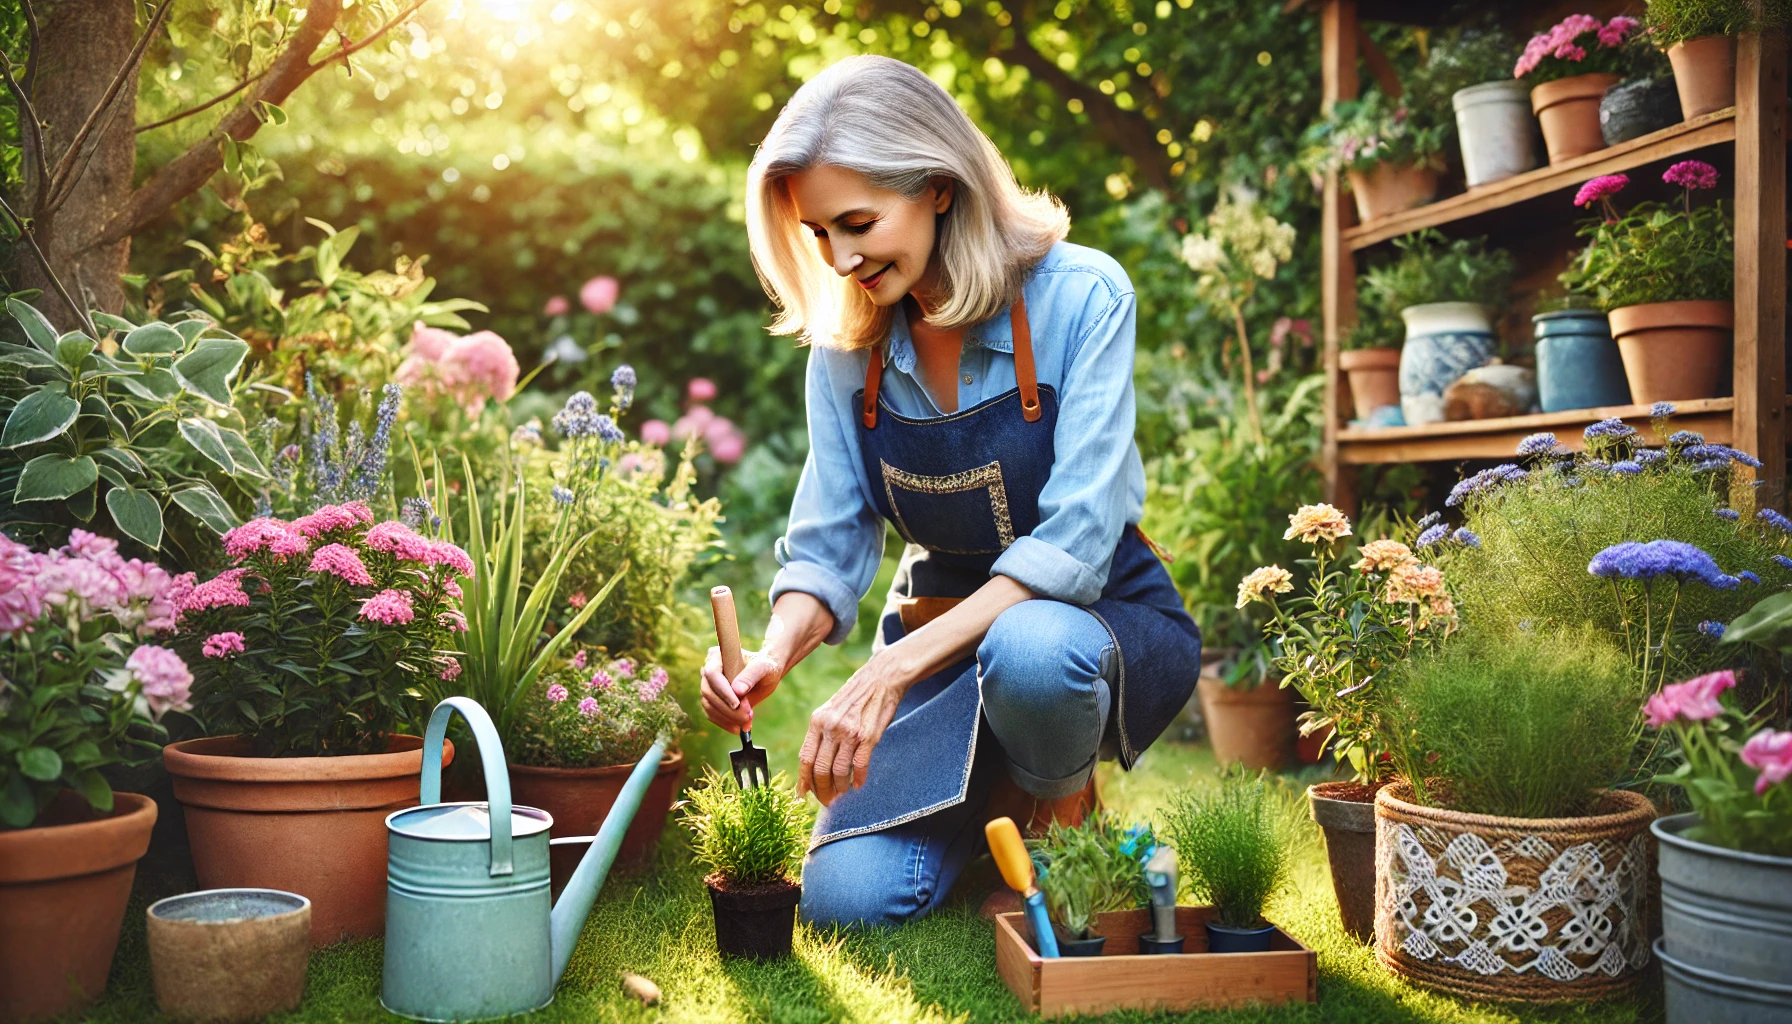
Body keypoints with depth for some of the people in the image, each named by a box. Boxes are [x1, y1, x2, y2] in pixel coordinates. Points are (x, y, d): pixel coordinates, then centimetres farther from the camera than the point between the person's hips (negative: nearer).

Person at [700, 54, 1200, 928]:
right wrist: (773, 656, -24)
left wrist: (891, 671, -33)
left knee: (1028, 651, -41)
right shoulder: (847, 341, -4)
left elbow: (1074, 542, -25)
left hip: (1104, 619, -3)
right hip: (938, 634, 4)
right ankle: (986, 789, 16)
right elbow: (830, 546, -2)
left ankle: (1066, 815, -5)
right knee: (846, 896, -17)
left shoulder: (1080, 297, -19)